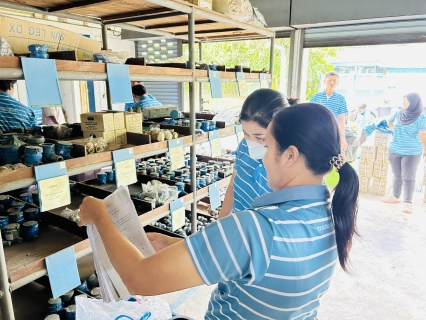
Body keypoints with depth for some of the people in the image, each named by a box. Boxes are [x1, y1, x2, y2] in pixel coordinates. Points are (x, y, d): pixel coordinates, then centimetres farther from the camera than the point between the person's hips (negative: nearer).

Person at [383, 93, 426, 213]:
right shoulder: (399, 114, 4)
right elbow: (389, 122, 24)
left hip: (412, 152, -5)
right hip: (394, 150, 5)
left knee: (408, 177, -6)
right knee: (397, 175, 15)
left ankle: (407, 202, -4)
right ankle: (396, 196, 27)